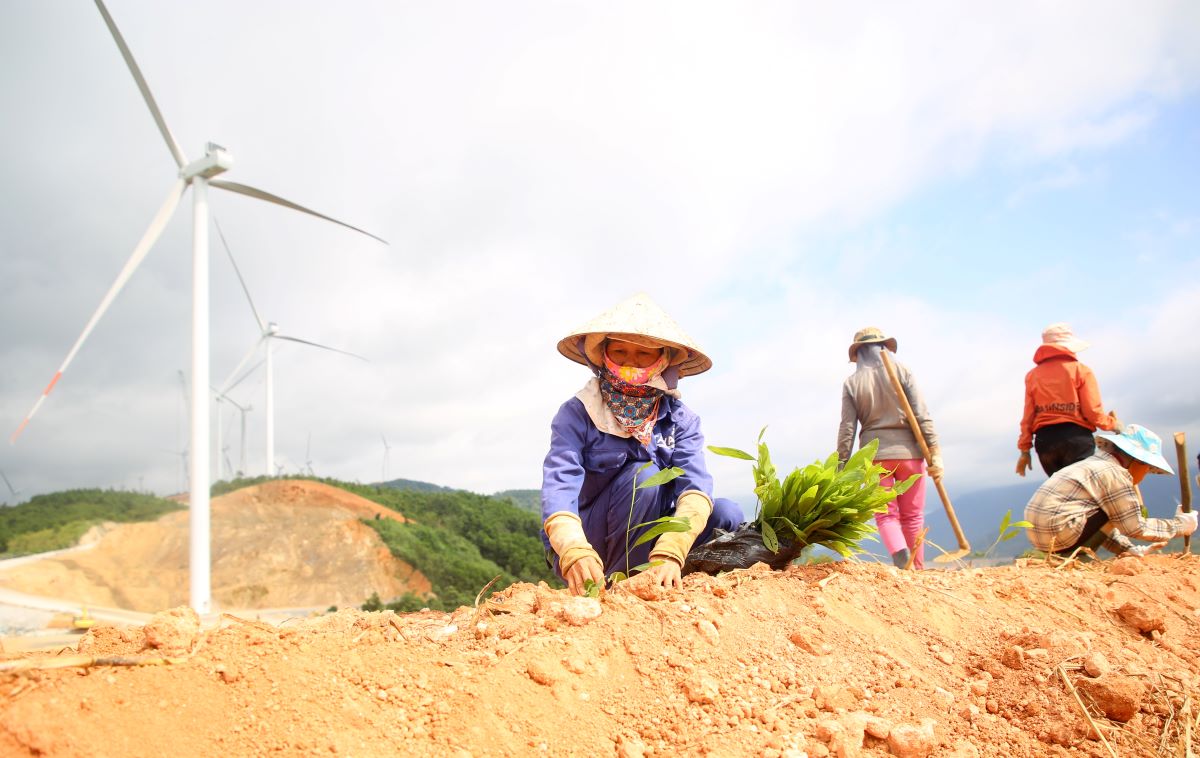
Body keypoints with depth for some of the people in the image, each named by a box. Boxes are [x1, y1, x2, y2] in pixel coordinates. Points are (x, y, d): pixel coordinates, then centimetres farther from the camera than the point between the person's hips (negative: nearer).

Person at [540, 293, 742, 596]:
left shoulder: (681, 419, -4)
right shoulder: (576, 414, -11)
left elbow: (696, 486, -21)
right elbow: (559, 487, -26)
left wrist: (669, 554, -41)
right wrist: (575, 552, -47)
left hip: (651, 541, 4)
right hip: (584, 548, -3)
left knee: (726, 514, -18)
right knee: (643, 475, -26)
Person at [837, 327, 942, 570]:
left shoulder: (851, 383, 1)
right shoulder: (901, 371, 0)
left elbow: (847, 429, -2)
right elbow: (922, 415, -6)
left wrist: (842, 467, 3)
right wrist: (934, 452, -4)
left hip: (874, 454, 0)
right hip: (908, 451, 0)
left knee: (885, 514, 7)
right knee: (912, 516, 12)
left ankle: (900, 558, -17)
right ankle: (916, 570, 15)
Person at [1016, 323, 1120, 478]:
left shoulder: (1032, 375, 13)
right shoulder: (1081, 370, 4)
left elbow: (1028, 416, 7)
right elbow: (1093, 412, -3)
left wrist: (1024, 450, 8)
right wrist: (1112, 423, 17)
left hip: (1045, 440, 4)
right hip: (1076, 437, -3)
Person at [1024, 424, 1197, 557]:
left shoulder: (1091, 464, 21)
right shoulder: (1116, 474, -7)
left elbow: (1099, 523, 25)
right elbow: (1135, 528, -4)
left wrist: (1130, 549, 16)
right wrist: (1183, 524, 8)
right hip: (1058, 533, -9)